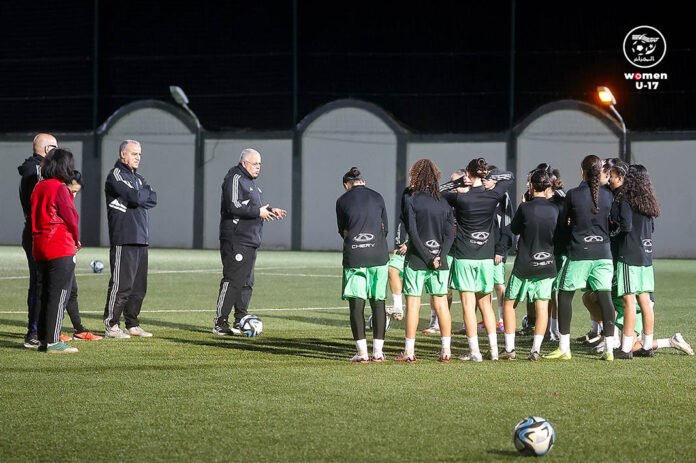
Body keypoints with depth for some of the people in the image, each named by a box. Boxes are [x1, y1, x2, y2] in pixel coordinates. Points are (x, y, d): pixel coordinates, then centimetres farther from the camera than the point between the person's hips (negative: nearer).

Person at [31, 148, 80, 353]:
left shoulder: (38, 187, 10)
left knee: (45, 295, 13)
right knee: (59, 296, -4)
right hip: (61, 249, -8)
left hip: (40, 248, 8)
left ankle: (43, 339, 16)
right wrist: (76, 239, 8)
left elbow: (34, 216, 14)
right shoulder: (59, 189, -13)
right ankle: (53, 341, -6)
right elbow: (71, 217, -11)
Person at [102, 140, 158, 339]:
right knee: (121, 284, -9)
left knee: (139, 286, 9)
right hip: (123, 239, -9)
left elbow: (153, 200, 9)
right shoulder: (116, 174, -5)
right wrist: (146, 192, 1)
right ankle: (111, 325, -4)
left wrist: (140, 196, -7)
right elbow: (134, 197, -18)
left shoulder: (138, 178, 22)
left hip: (141, 239, 9)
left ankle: (132, 324, 16)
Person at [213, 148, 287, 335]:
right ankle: (220, 323, -11)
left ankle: (240, 322, 16)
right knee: (232, 281, -12)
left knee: (246, 283, 11)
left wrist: (271, 211, 12)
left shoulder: (250, 181, 22)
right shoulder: (235, 179, -9)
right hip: (236, 241, -10)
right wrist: (258, 212, -18)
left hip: (250, 241, 10)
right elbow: (234, 206, -21)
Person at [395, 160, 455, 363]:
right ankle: (446, 350, 9)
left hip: (416, 260, -4)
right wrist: (439, 256, -8)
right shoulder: (444, 203, 7)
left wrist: (428, 258, -11)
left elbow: (412, 232, -13)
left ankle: (409, 351, 2)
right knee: (441, 303, 9)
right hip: (440, 261, 4)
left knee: (413, 304, 1)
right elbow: (450, 234, -1)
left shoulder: (410, 199, -6)